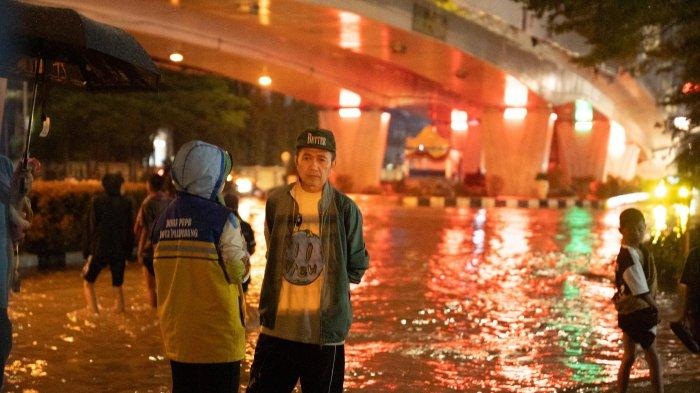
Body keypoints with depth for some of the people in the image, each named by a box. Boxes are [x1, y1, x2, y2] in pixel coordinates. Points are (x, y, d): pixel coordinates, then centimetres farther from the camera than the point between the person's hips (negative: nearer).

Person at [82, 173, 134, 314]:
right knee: (117, 286, 13)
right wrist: (128, 253, 12)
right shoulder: (126, 203, 2)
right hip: (119, 252, 2)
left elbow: (89, 228, -3)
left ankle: (95, 314, -4)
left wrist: (86, 253, 1)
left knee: (88, 283, 11)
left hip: (99, 250, -2)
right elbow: (130, 230, 5)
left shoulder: (96, 201, -3)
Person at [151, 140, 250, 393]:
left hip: (176, 337, 6)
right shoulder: (221, 219, -15)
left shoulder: (163, 220, 5)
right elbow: (239, 271, -9)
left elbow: (162, 272, 12)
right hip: (217, 339, -6)